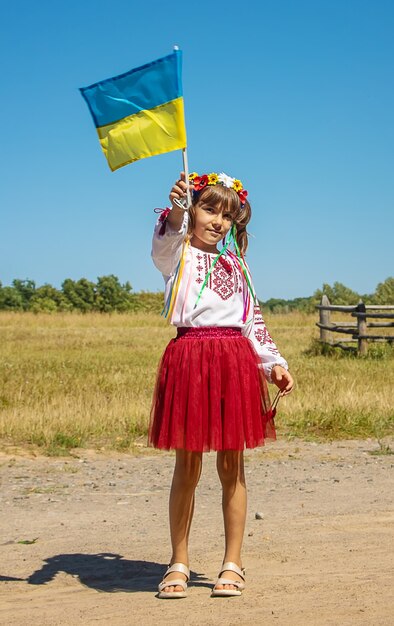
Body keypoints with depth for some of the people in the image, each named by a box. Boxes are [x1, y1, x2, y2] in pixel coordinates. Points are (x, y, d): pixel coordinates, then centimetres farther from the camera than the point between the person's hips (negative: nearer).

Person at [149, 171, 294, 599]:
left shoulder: (235, 264, 19)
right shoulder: (177, 254, 5)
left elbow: (253, 319, 21)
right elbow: (167, 237, -20)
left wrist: (274, 363, 12)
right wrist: (176, 209, -41)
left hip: (235, 360, 3)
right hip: (189, 358, -3)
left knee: (231, 465, 5)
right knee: (187, 466, 2)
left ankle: (232, 564, 15)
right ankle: (178, 563, 15)